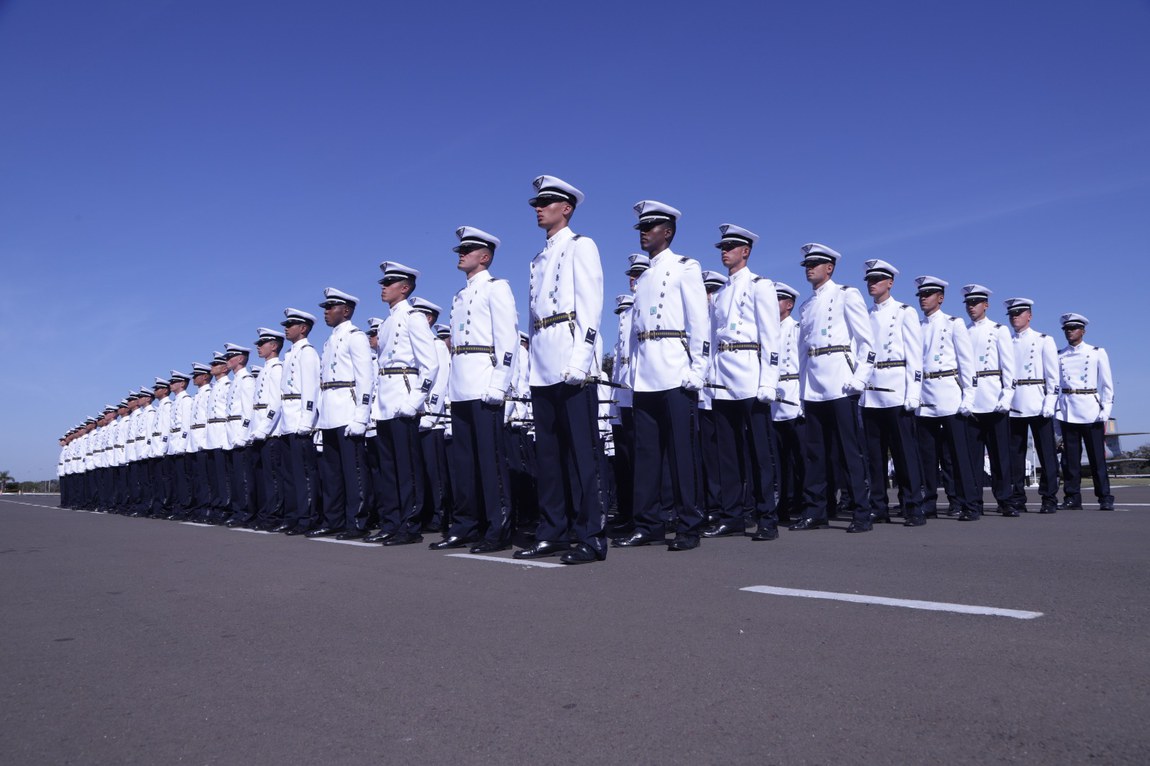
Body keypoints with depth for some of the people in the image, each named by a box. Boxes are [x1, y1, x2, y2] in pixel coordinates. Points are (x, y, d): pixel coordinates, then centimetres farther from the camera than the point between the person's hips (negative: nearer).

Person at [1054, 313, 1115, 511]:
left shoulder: (1097, 353, 6)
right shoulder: (1059, 356, 11)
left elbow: (1107, 384, 4)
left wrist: (1105, 411, -4)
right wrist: (1055, 410, 3)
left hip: (1091, 411, -2)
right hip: (1067, 412, 2)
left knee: (1097, 457, -2)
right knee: (1071, 458, 2)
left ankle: (1105, 499, 5)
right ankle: (1072, 498, 6)